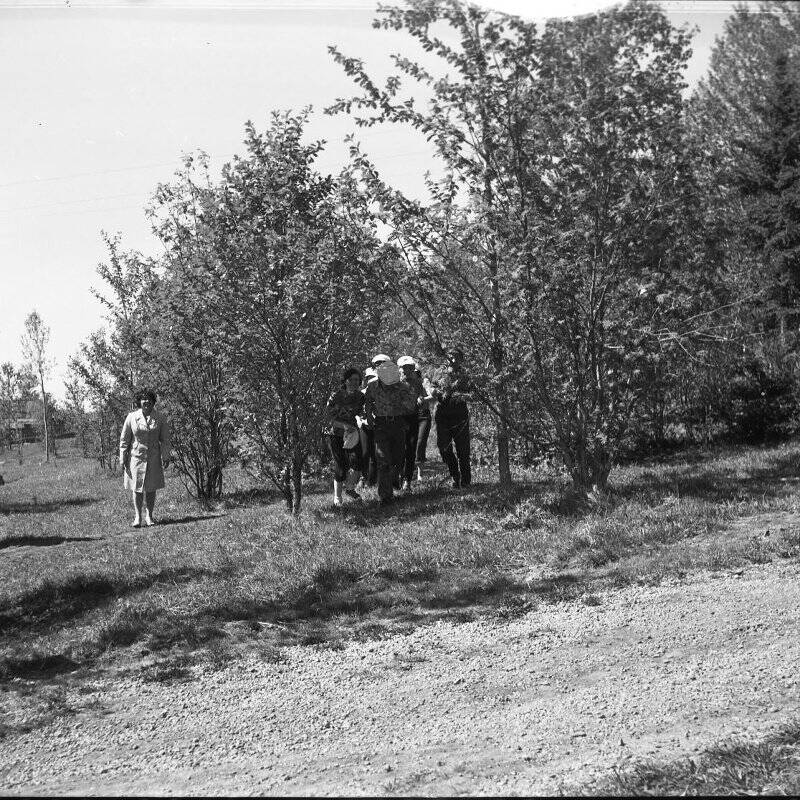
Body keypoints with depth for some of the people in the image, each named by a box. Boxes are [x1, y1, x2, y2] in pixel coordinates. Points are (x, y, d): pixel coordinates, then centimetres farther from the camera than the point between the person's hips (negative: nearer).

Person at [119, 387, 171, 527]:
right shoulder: (132, 417, -4)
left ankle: (149, 516, 16)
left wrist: (166, 457, -3)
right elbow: (124, 439, 1)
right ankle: (138, 517, 13)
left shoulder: (160, 418, -1)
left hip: (153, 458, 1)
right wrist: (122, 459, -1)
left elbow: (165, 439, 3)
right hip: (136, 457, -1)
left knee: (151, 488, 5)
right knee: (137, 489, 2)